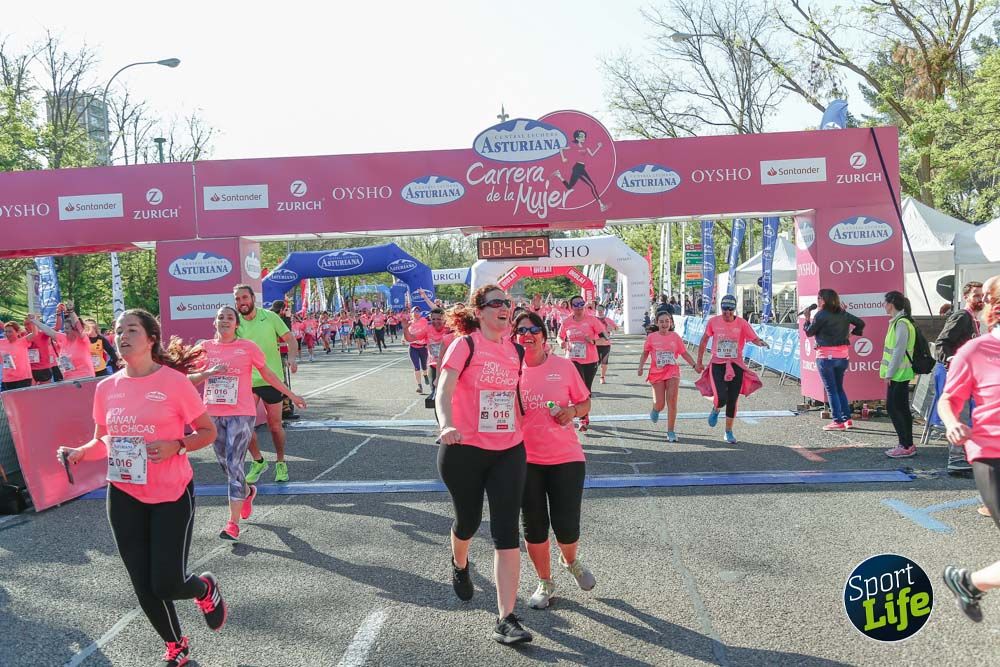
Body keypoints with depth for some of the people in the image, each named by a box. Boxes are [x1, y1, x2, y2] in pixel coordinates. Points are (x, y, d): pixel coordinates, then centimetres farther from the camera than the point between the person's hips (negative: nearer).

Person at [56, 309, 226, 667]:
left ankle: (205, 589, 30)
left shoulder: (174, 381, -12)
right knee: (144, 587, 10)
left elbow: (208, 431, -5)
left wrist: (176, 446, -23)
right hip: (124, 496, 4)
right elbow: (103, 440, 13)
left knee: (167, 584, -7)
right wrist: (80, 452, -7)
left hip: (172, 494, -4)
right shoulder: (106, 387, 1)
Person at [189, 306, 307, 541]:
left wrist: (291, 395, 12)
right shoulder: (205, 347, 6)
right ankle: (247, 492, 45)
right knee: (225, 465, 15)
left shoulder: (248, 347, -1)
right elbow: (190, 379, 5)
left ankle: (233, 523, -7)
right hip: (213, 414, 4)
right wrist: (209, 372, -14)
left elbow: (268, 374, 9)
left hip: (241, 415, -4)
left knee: (234, 466, -10)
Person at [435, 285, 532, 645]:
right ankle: (460, 566, 53)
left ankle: (506, 619, -2)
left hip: (509, 451, 3)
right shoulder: (465, 346, -10)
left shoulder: (516, 351, 6)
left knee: (506, 532, -5)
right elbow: (443, 392, -21)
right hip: (465, 451, -3)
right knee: (468, 520, 17)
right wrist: (447, 426, -38)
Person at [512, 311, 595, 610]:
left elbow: (585, 403, 8)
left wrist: (572, 411, -13)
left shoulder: (564, 366, -3)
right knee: (534, 527, 10)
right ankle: (545, 583, 32)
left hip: (566, 458, -1)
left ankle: (570, 561, 36)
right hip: (525, 459, 1)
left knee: (567, 526, 0)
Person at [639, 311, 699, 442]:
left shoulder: (675, 336, 3)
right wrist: (641, 367, -3)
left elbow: (684, 353, 9)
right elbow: (645, 353, 10)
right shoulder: (651, 337, 1)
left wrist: (694, 365, -1)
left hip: (672, 372, 1)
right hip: (656, 373, 0)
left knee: (672, 401, -9)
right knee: (660, 404, -3)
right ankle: (655, 410, 37)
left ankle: (670, 431, 1)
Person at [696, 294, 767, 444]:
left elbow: (754, 338, -11)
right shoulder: (713, 321, -2)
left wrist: (760, 342, -35)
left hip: (736, 365, 1)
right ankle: (715, 410, 21)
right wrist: (699, 361, 12)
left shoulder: (742, 323, -5)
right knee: (721, 398, -16)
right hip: (717, 364, -1)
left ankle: (729, 432, 23)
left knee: (732, 401, 6)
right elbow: (704, 340, 10)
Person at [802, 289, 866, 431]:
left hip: (826, 356, -6)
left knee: (831, 389, 0)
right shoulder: (843, 314, 8)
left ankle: (838, 422, 0)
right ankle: (847, 418, 16)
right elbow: (860, 323, 11)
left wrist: (807, 318, 8)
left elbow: (809, 332, -5)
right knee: (839, 387, 17)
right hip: (843, 355, 6)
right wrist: (852, 333, 19)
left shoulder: (821, 315, -12)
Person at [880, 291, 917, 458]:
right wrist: (889, 372, 18)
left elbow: (899, 351, -20)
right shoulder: (898, 322, 14)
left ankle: (906, 446, -4)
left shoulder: (901, 324, -16)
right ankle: (907, 445, 18)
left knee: (893, 408, -7)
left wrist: (889, 374, -18)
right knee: (902, 408, 12)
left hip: (898, 374, -10)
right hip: (899, 374, 10)